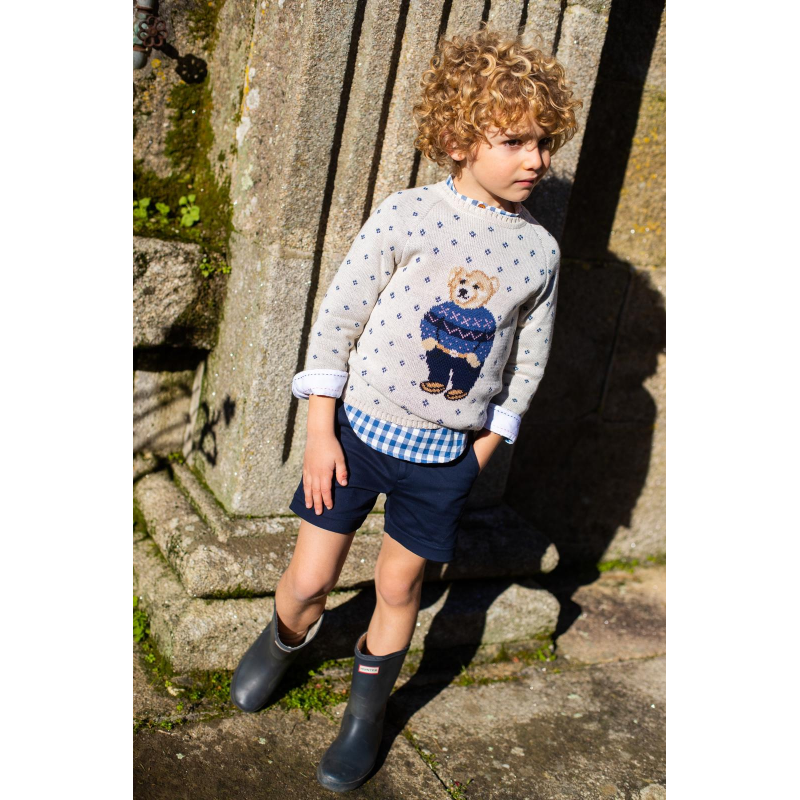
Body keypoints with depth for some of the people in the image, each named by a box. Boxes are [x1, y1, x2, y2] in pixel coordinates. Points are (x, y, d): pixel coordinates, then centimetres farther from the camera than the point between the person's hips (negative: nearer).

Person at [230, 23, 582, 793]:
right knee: (308, 580, 6)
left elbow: (526, 365, 5)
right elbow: (336, 322, -8)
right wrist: (320, 433, -9)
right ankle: (282, 643, 43)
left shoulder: (539, 252, -4)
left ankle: (366, 714, 39)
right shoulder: (405, 216, -13)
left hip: (445, 455, 2)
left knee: (398, 587, 14)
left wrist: (478, 453, 3)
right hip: (361, 431, -1)